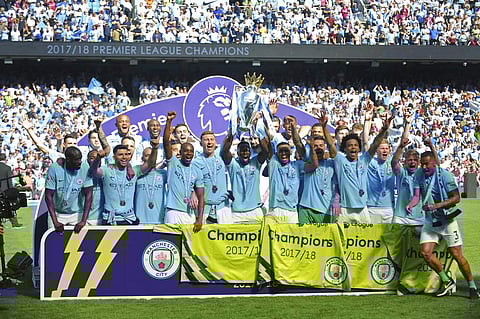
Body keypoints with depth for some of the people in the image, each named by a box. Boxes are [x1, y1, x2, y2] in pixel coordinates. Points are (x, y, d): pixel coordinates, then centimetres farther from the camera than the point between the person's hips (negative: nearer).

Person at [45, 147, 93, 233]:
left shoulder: (85, 168, -14)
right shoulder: (54, 168, -17)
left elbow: (88, 195, -11)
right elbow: (49, 196, -14)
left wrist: (83, 221, -19)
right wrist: (55, 222, -21)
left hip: (77, 213, 1)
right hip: (57, 213, -1)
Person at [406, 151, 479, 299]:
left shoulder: (445, 175, -14)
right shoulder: (419, 175, 1)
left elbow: (456, 198, -14)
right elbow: (416, 196, 0)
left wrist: (436, 205, -25)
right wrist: (410, 205, -22)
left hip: (447, 220, -5)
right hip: (430, 221, 5)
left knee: (457, 255, -5)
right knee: (425, 252, -8)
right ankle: (446, 281, 12)